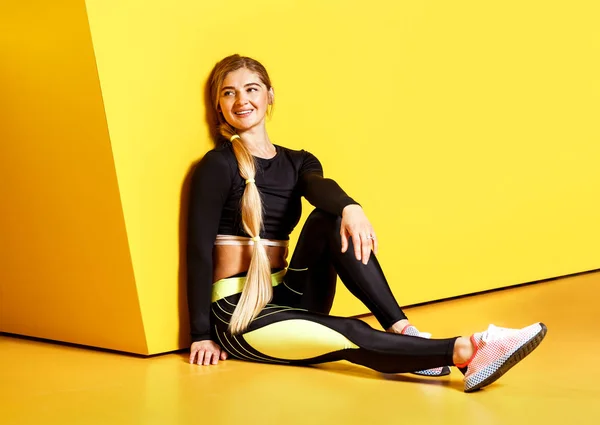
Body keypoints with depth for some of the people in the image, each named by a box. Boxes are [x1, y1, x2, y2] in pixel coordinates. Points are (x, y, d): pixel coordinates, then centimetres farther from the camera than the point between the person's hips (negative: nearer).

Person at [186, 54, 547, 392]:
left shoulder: (297, 161, 10)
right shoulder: (218, 165, -4)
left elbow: (320, 186, -14)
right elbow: (199, 248, -9)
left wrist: (350, 208, -38)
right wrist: (202, 335, -14)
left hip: (288, 300, 5)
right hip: (238, 314, -5)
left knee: (330, 218, -21)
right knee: (350, 335, -29)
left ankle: (401, 331, -26)